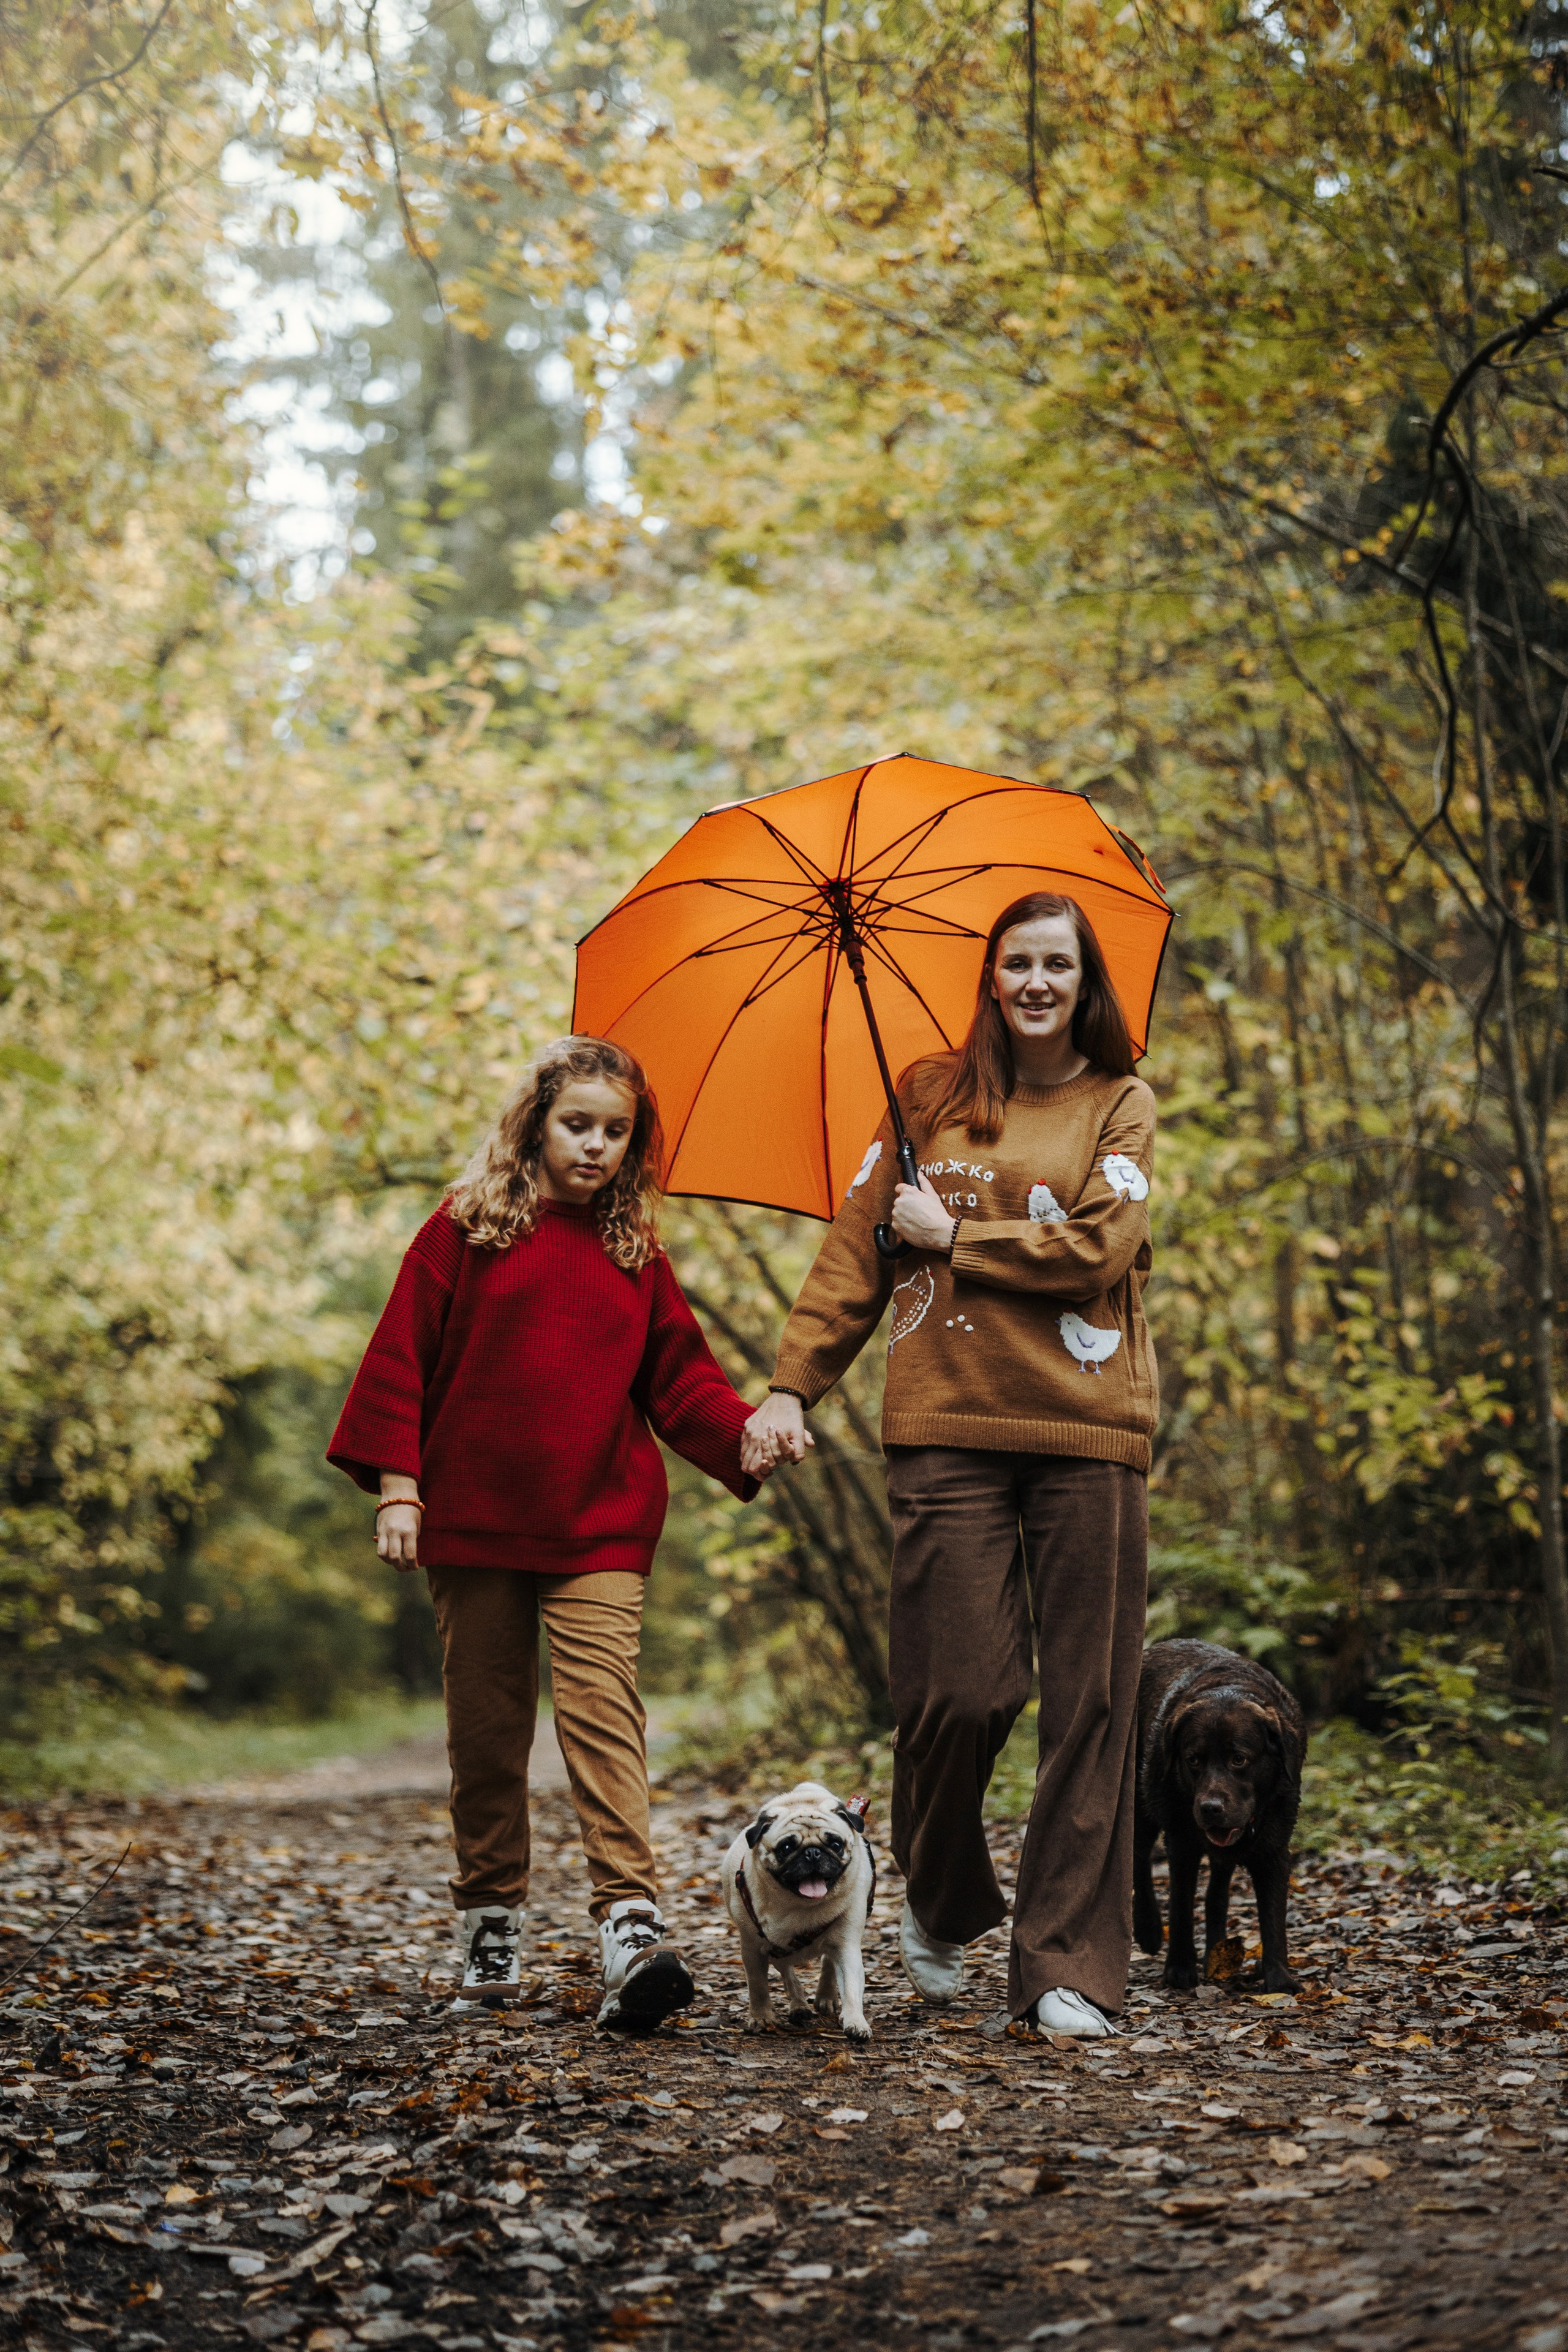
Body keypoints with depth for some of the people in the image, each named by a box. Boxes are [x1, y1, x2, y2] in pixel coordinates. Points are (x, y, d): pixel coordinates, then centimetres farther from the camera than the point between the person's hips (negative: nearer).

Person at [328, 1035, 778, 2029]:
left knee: (604, 1708, -13)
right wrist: (397, 1482, -5)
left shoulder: (637, 1254, 10)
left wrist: (741, 1434, -7)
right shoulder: (467, 1231, 2)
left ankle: (633, 1919, -21)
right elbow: (402, 1355, 2)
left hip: (602, 1532, 0)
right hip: (474, 1523, 0)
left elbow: (679, 1375, 11)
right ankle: (492, 1923, 20)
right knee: (486, 1727, 7)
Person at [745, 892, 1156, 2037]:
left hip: (1088, 1430, 0)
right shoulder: (931, 1095, 13)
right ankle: (943, 1903, 22)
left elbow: (1099, 1248, -6)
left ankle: (1070, 1966, 6)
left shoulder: (1123, 1106, 10)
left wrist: (955, 1235, -2)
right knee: (963, 1688, -6)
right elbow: (859, 1245, 10)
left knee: (1091, 1700, -2)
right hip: (949, 1426, 0)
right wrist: (796, 1381, 2)